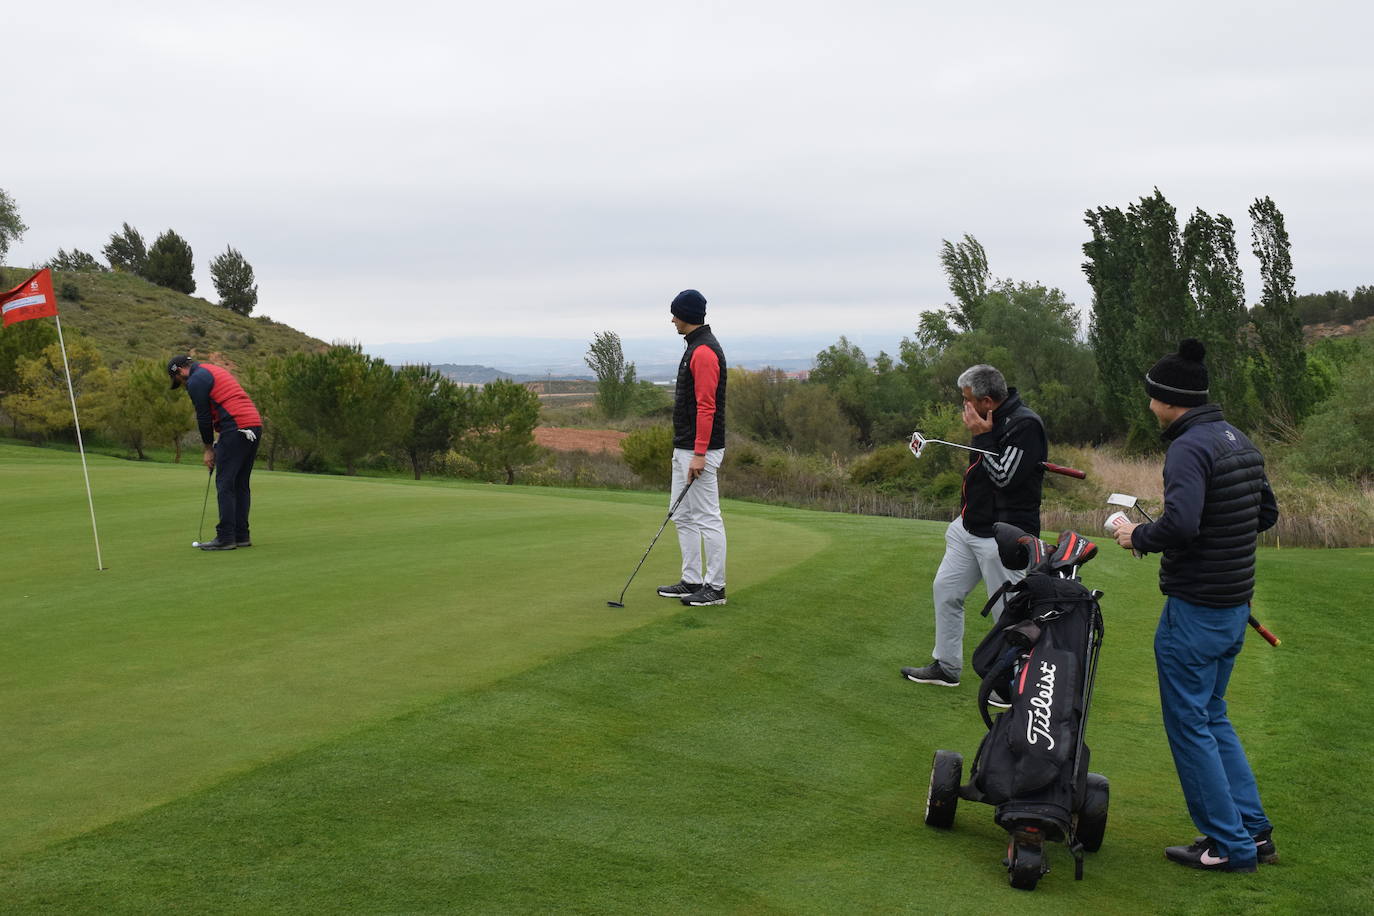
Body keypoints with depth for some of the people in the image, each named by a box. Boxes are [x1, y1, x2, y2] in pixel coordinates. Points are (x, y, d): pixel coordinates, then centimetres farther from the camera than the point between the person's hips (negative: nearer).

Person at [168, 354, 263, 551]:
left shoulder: (195, 381, -2)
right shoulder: (214, 371, 27)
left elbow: (204, 417, -4)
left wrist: (209, 448, 7)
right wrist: (217, 446, 22)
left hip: (236, 429, -9)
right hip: (255, 424, 9)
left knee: (225, 484, -4)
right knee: (241, 485, 13)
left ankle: (225, 537, -5)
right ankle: (241, 535, 14)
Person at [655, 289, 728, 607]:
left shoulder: (704, 352, -17)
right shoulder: (697, 347, 16)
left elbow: (706, 407, -22)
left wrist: (699, 454, -24)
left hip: (698, 451, -11)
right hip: (684, 449, 11)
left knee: (707, 518, -4)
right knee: (683, 517, 13)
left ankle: (715, 586, 3)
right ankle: (692, 581, 19)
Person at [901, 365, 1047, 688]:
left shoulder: (1025, 425, -19)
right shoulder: (992, 420, 9)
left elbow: (1004, 476, -25)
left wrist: (982, 436, -20)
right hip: (970, 526, 10)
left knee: (1008, 611, -3)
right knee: (945, 589, 16)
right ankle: (946, 666, 29)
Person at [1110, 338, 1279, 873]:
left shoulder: (1189, 448, -19)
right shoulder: (1240, 441, 10)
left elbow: (1180, 524, -31)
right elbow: (1266, 514, 19)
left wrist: (1138, 537, -13)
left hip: (1194, 609, -9)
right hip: (1236, 606, 9)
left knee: (1188, 723, 3)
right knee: (1212, 716, 20)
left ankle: (1230, 845, 9)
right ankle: (1254, 830, 22)